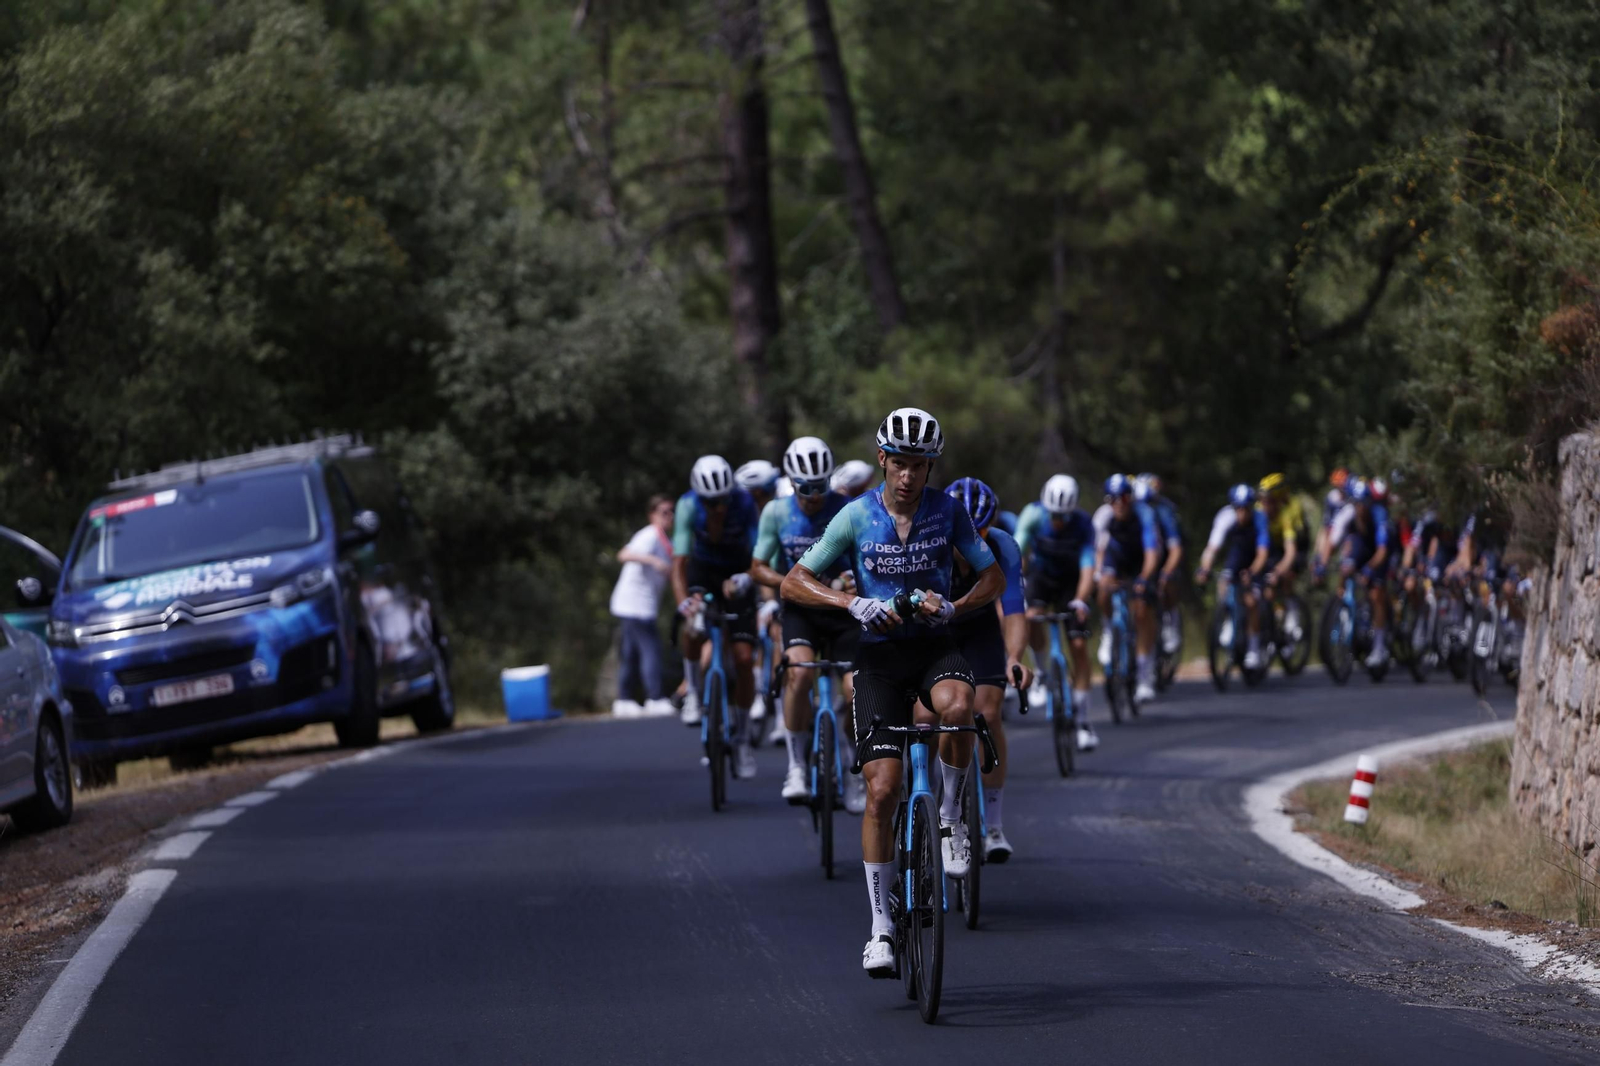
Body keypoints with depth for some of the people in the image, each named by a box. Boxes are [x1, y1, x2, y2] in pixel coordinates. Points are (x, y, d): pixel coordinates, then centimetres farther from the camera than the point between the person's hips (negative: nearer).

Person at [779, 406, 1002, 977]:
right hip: (879, 651, -1)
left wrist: (952, 607, -16)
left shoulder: (948, 511, -2)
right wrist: (854, 603, -21)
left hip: (934, 644, 1)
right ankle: (881, 927, -3)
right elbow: (795, 583, -4)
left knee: (958, 708, -37)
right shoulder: (857, 516, -5)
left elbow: (994, 578, 5)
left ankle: (951, 817, -10)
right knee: (882, 790, -11)